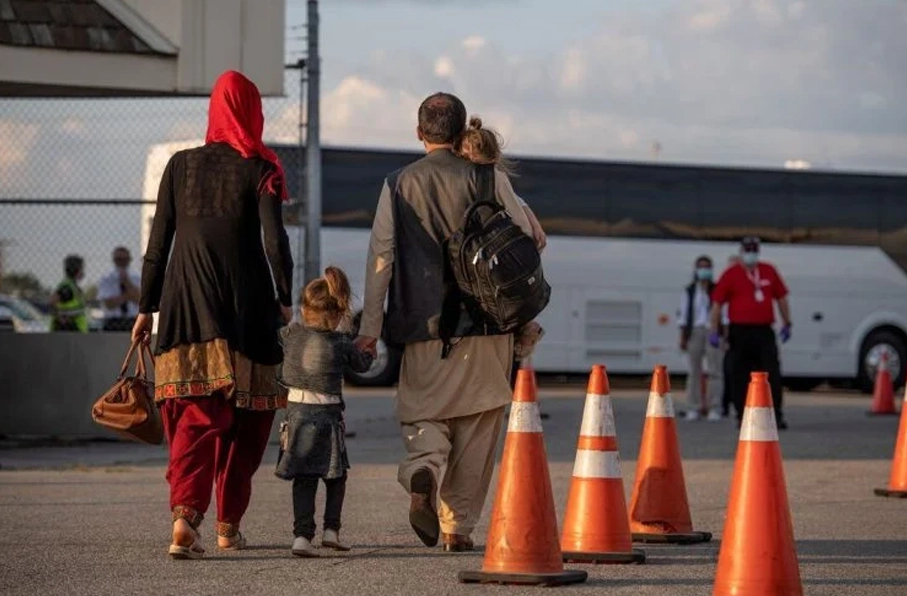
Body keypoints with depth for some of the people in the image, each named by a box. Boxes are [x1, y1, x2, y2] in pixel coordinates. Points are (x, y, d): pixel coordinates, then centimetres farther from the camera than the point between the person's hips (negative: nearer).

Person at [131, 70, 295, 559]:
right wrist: (284, 299, 3)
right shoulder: (259, 169, 0)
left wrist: (146, 308, 14)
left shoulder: (180, 165, 8)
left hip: (185, 300, 2)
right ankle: (229, 524, 17)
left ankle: (185, 511, -27)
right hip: (244, 303, -2)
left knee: (196, 414, -3)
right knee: (246, 413, 13)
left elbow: (158, 241, 8)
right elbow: (274, 238, -9)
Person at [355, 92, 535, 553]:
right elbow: (527, 239, 2)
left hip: (423, 325, 1)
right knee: (477, 425, 8)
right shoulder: (489, 178, 1)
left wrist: (370, 325, 1)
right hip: (486, 324, 0)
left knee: (423, 413, 9)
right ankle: (458, 525, 8)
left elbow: (380, 255, 0)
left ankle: (422, 472, -23)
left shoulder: (398, 185, 4)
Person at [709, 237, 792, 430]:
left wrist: (786, 324, 15)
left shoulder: (769, 271, 10)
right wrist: (714, 332, -5)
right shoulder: (731, 275, 1)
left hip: (764, 332, 2)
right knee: (740, 377, 3)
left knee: (773, 375, -4)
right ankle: (742, 417, 11)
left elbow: (781, 297, 18)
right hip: (740, 332, -2)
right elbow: (717, 303, -1)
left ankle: (776, 415, -2)